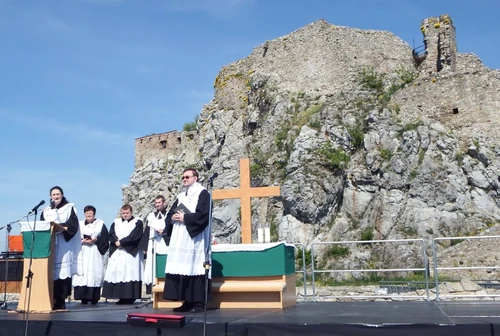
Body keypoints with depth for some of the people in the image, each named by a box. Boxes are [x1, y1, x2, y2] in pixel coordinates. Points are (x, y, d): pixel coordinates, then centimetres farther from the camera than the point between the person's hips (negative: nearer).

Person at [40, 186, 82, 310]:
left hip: (64, 245, -3)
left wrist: (61, 227, -21)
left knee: (63, 271, -10)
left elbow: (73, 225, -5)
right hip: (49, 244, 3)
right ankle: (52, 300, 0)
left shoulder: (69, 208, 7)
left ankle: (61, 301, -7)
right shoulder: (46, 211, 19)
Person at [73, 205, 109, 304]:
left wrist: (96, 240, -13)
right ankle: (84, 298, -5)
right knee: (82, 273, -7)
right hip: (82, 253, 2)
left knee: (94, 273, -7)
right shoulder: (80, 224, 15)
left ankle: (94, 298, -3)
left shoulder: (100, 224, 9)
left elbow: (105, 238, 2)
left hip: (95, 253, -2)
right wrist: (82, 241, -10)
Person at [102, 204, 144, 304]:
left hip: (131, 253, -5)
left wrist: (121, 241, -10)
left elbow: (134, 236, -8)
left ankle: (129, 297, -8)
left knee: (129, 274, -10)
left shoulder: (137, 222, 5)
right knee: (116, 274, 0)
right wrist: (116, 241, -14)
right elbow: (111, 234, 4)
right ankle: (121, 297, 4)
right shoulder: (116, 222, 18)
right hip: (116, 253, 5)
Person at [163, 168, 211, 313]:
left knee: (194, 268, -10)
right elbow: (170, 214, 18)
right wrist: (173, 218, -5)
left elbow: (203, 214, -13)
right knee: (181, 269, 3)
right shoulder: (180, 197, 22)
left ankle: (199, 302, -7)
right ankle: (187, 302, 7)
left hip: (195, 237, -7)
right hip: (180, 238, 7)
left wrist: (185, 217, -12)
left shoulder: (203, 193, 0)